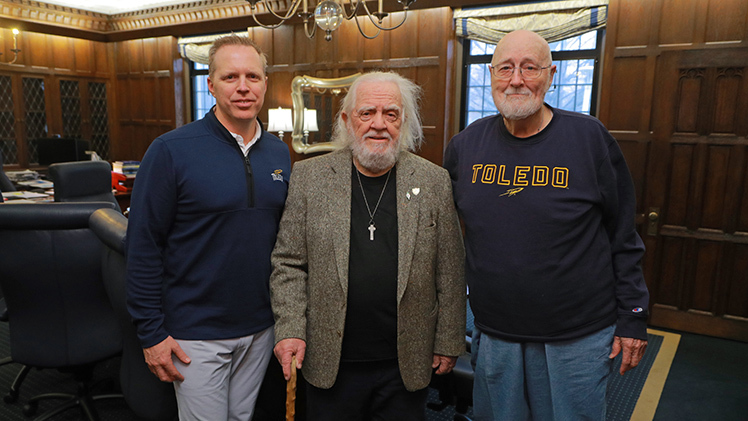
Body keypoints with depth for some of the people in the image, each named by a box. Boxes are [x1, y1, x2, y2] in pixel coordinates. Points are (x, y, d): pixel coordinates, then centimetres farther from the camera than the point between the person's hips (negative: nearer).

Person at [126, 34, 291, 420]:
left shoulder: (279, 153, 2)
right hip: (196, 333, -4)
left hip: (261, 328, 5)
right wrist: (152, 332, -11)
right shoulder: (171, 151, -13)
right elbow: (144, 246, -11)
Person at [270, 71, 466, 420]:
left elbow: (450, 271, 1)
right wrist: (290, 330, -8)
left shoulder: (434, 181, -2)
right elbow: (289, 263, -1)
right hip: (330, 364, 0)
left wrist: (448, 342, 2)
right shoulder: (309, 176, -3)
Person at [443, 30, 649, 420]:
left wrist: (632, 318, -2)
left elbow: (623, 236, -3)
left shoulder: (589, 138, -8)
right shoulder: (464, 145, -1)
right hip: (493, 335, 3)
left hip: (577, 338, -2)